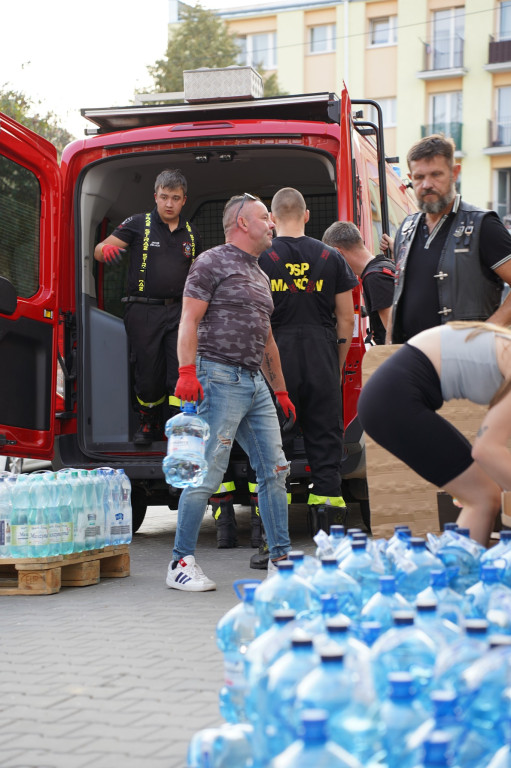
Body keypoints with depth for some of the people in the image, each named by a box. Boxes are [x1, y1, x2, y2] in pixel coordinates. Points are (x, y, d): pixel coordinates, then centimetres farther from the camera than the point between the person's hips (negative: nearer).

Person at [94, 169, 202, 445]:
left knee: (181, 370, -10)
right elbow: (99, 250, -2)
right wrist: (106, 250, -25)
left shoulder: (191, 233, 13)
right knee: (147, 373, 4)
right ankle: (149, 423, 26)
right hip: (143, 312, -2)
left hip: (178, 311, 2)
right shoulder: (138, 224, 2)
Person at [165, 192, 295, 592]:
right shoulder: (213, 262, -2)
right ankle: (182, 563, -2)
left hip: (256, 382, 9)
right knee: (208, 472, -9)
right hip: (221, 379, -8)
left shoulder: (260, 276, 23)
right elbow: (189, 321, -10)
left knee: (274, 469, 6)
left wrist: (280, 390, 25)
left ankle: (280, 558, 13)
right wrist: (187, 372, -22)